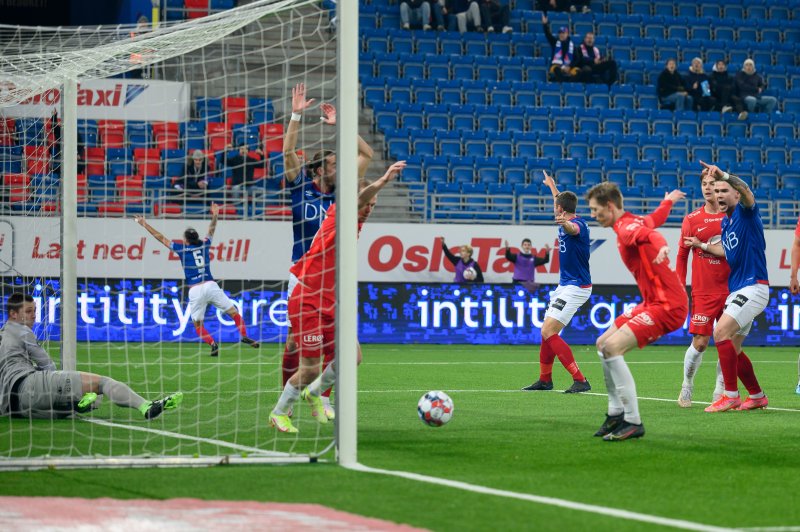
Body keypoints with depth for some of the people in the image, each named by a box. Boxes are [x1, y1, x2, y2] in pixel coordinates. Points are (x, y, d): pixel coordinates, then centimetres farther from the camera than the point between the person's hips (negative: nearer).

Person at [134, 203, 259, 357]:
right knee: (234, 312, 7)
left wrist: (144, 224, 21)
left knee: (198, 324, 9)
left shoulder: (182, 248, 7)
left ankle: (213, 344, -11)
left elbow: (161, 238, 14)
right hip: (210, 286, 2)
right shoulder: (204, 245, 12)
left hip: (195, 291, -2)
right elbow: (211, 230, 31)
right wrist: (214, 216, 37)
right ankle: (244, 336, -9)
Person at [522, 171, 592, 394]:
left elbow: (573, 228, -47)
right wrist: (552, 185, 51)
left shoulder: (578, 224, -19)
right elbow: (561, 201, 34)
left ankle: (580, 381, -21)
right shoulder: (567, 221, 10)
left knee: (549, 332, -18)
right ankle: (545, 379, 29)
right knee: (547, 331, 16)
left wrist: (565, 224, -69)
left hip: (576, 287, -10)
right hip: (565, 285, 10)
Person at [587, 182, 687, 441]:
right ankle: (616, 414, 23)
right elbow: (656, 218, 36)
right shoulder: (637, 221, 13)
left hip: (667, 305, -11)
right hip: (652, 302, 11)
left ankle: (633, 422, -20)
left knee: (613, 347, -22)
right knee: (603, 344, 16)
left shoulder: (627, 228, -18)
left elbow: (650, 234, -42)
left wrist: (663, 247, -65)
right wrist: (669, 200, 60)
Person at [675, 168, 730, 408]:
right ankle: (686, 387, 13)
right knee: (700, 342, -6)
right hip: (703, 293, -1)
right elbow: (682, 256, 7)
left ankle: (722, 389, 11)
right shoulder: (692, 219, 2)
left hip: (730, 290, 1)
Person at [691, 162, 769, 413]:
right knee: (732, 349, 10)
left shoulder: (745, 213, -9)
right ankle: (757, 396, 24)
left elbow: (746, 190, -32)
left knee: (721, 333, -22)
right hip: (736, 290, 9)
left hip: (753, 287, -9)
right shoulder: (725, 221, 14)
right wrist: (703, 245, 31)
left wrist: (724, 175, -49)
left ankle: (731, 395, -19)